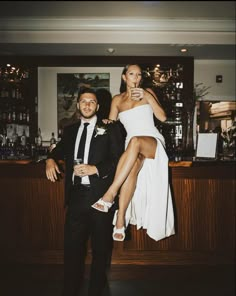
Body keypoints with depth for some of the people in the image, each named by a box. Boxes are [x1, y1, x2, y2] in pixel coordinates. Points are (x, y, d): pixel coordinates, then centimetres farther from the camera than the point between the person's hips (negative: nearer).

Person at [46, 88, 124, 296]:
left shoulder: (110, 129, 0)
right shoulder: (70, 130, 14)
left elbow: (118, 160, -6)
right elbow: (60, 149, 27)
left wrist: (95, 169, -17)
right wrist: (51, 159, 6)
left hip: (100, 195, -3)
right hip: (76, 195, 4)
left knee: (101, 247, 11)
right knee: (72, 246, 10)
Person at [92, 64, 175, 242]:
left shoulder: (148, 92, 11)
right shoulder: (117, 100, 15)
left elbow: (162, 117, 2)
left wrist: (148, 97, -8)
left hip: (153, 142, -1)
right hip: (133, 147, 1)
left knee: (135, 141, -39)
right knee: (133, 164, -36)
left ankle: (110, 194, -41)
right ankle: (121, 219, -37)